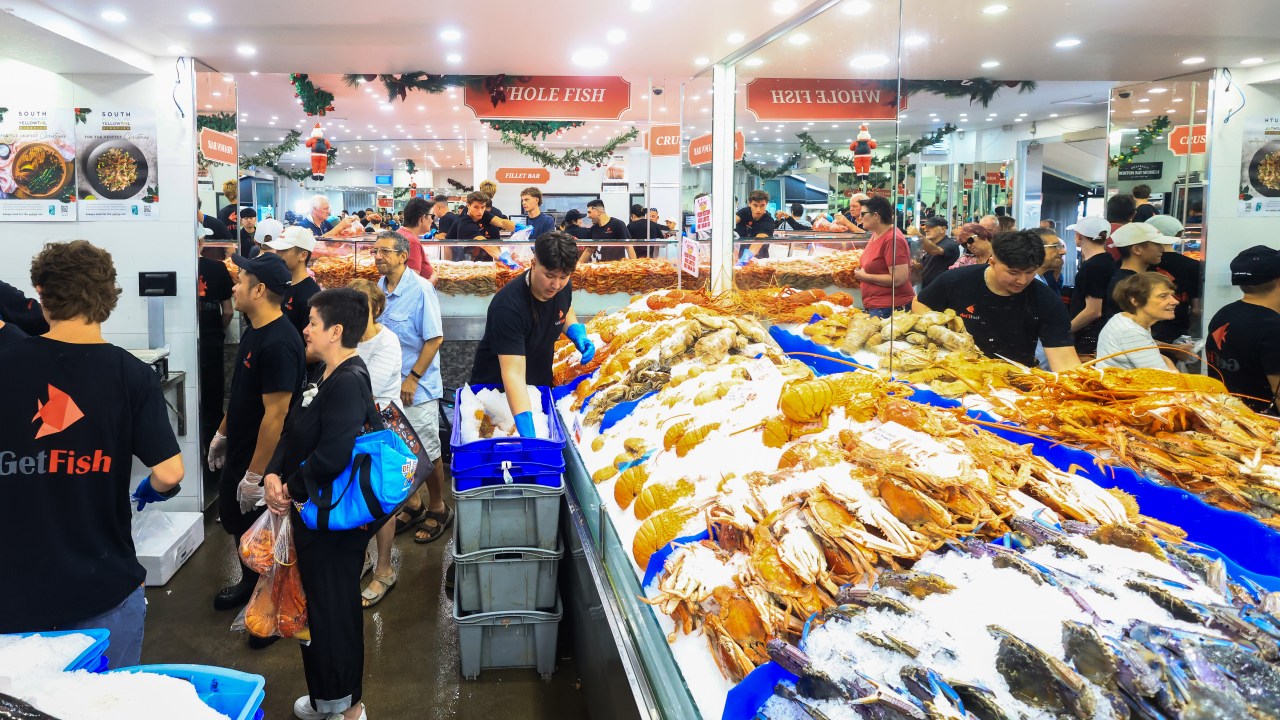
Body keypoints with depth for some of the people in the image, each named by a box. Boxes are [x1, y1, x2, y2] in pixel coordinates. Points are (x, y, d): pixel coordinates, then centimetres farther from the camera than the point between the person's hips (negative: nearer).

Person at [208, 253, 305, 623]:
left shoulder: (279, 343, -28)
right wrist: (223, 432, 22)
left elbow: (275, 415, -28)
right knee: (234, 520, 25)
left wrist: (256, 474, -24)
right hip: (239, 452, 10)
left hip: (265, 460, -10)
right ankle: (251, 583, 47)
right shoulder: (254, 330, 3)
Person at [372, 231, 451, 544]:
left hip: (418, 388, -6)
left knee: (427, 453, 5)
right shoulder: (379, 287, 3)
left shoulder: (420, 289, -16)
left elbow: (435, 339, -16)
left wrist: (412, 379, -17)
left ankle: (438, 509, 23)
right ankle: (413, 506, 33)